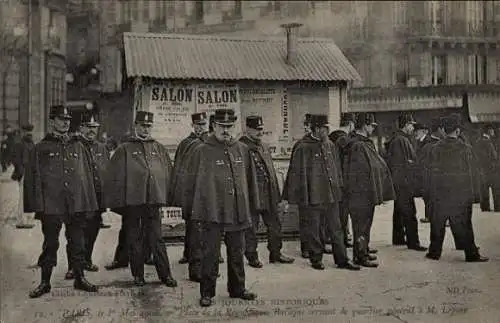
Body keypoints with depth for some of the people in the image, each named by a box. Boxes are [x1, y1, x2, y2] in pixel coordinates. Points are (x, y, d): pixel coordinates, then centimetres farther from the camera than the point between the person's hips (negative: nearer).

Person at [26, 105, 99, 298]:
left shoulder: (78, 146, 12)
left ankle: (79, 278, 21)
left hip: (77, 205, 2)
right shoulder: (42, 148, 4)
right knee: (50, 244, 5)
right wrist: (38, 206, -7)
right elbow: (33, 178, 1)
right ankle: (45, 282, 17)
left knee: (78, 244, 9)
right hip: (51, 205, -2)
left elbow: (88, 175, 11)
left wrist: (89, 203, 4)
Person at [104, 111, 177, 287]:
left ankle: (165, 275, 9)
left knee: (156, 239, 3)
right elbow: (113, 176, 1)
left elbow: (168, 172, 15)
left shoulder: (159, 149, 13)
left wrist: (165, 195, 8)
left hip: (153, 200, 2)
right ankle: (138, 275, 18)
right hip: (131, 201, -1)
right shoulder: (124, 149, 4)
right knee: (134, 240, 7)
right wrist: (117, 200, -4)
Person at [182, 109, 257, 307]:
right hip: (212, 214, -4)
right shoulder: (201, 151, -4)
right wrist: (194, 209, 2)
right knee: (210, 254, 1)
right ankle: (207, 293, 14)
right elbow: (189, 183, 1)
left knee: (237, 253, 13)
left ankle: (237, 289, 28)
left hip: (238, 213, 4)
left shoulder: (242, 150, 9)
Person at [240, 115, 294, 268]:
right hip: (251, 195, -7)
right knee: (251, 228, 4)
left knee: (275, 225, 12)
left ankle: (276, 254, 24)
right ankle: (252, 257, 17)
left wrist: (276, 193, 15)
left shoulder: (265, 147, 15)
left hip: (269, 194, 7)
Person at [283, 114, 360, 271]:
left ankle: (342, 260, 18)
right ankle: (316, 259, 21)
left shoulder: (331, 145, 10)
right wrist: (292, 196, -9)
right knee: (314, 230, 7)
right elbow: (296, 173, -9)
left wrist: (338, 189, 15)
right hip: (313, 197, -5)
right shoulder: (303, 147, -10)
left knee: (336, 228, 10)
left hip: (332, 195, 6)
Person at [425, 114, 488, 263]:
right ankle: (471, 254, 10)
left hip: (440, 195, 1)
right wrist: (475, 194, 4)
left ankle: (435, 252, 17)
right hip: (460, 195, -1)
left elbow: (432, 173, 0)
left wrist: (432, 194, 6)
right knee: (463, 226, 6)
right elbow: (473, 173, -3)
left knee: (437, 225, 11)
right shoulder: (465, 149, -6)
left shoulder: (435, 149, -3)